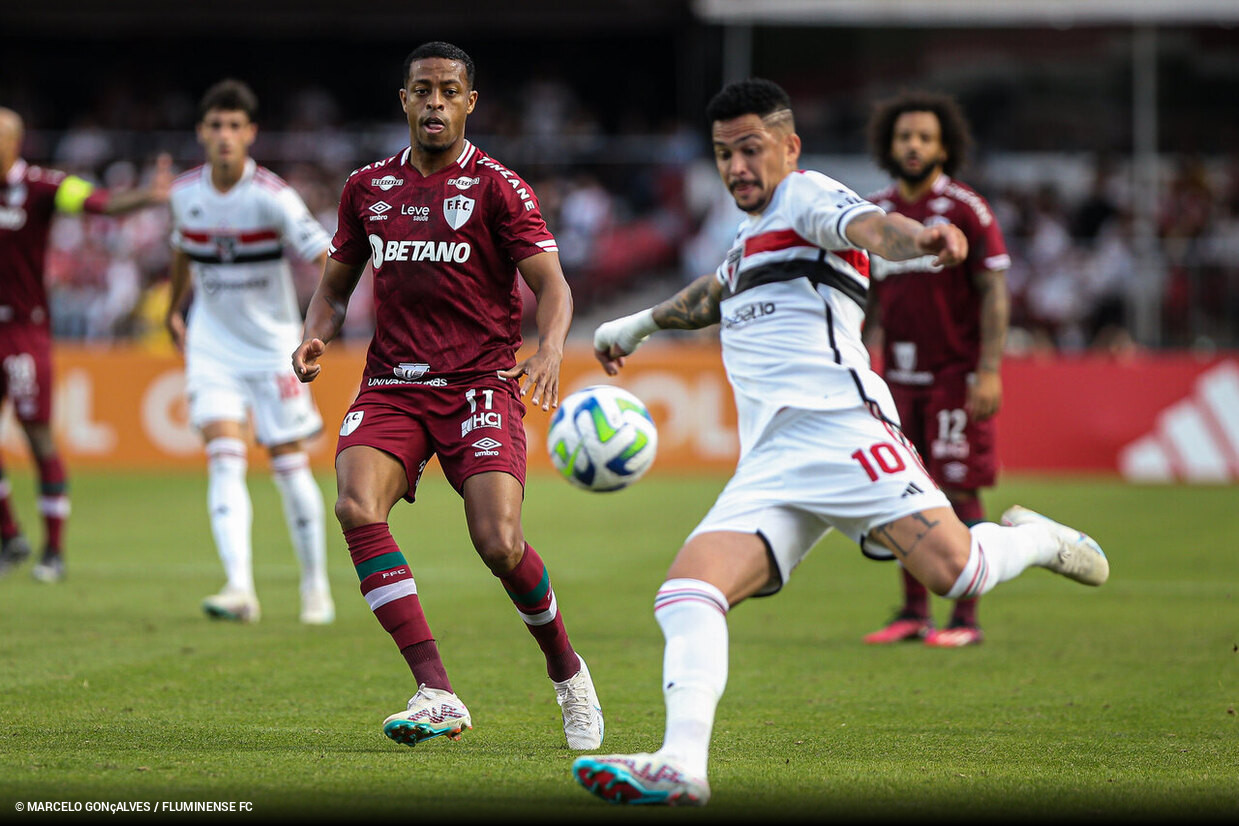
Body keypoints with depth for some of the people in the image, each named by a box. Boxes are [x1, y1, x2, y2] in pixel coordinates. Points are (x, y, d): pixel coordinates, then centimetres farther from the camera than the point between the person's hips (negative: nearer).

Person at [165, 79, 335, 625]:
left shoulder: (272, 196, -17)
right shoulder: (186, 192, -3)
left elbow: (323, 255, -24)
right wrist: (174, 313, 29)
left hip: (274, 347, -2)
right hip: (213, 345, 3)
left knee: (289, 466, 3)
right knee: (224, 459, -14)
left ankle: (315, 585, 22)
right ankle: (240, 589, -23)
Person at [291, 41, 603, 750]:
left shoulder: (497, 187, 0)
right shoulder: (369, 187, 13)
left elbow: (552, 285, -6)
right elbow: (336, 287, 21)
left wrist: (550, 352, -26)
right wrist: (316, 337, -1)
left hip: (481, 384, -3)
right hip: (391, 386, 3)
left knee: (499, 542, -19)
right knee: (357, 508, -25)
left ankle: (567, 669, 13)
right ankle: (437, 694, -25)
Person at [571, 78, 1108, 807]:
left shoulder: (807, 196, 5)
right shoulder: (754, 235, 31)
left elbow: (867, 227, -19)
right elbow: (722, 290, 54)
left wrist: (917, 236, -42)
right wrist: (640, 325, 68)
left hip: (840, 425, -8)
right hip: (768, 468, 8)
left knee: (953, 569, -23)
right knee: (688, 590, -16)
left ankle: (1035, 540, 11)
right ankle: (683, 763, -31)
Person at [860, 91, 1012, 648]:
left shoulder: (966, 210, -6)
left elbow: (995, 293, -8)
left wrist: (989, 372, -16)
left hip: (956, 374, -5)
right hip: (899, 377, 5)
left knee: (958, 494, -5)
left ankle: (965, 619, -1)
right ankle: (913, 613, 11)